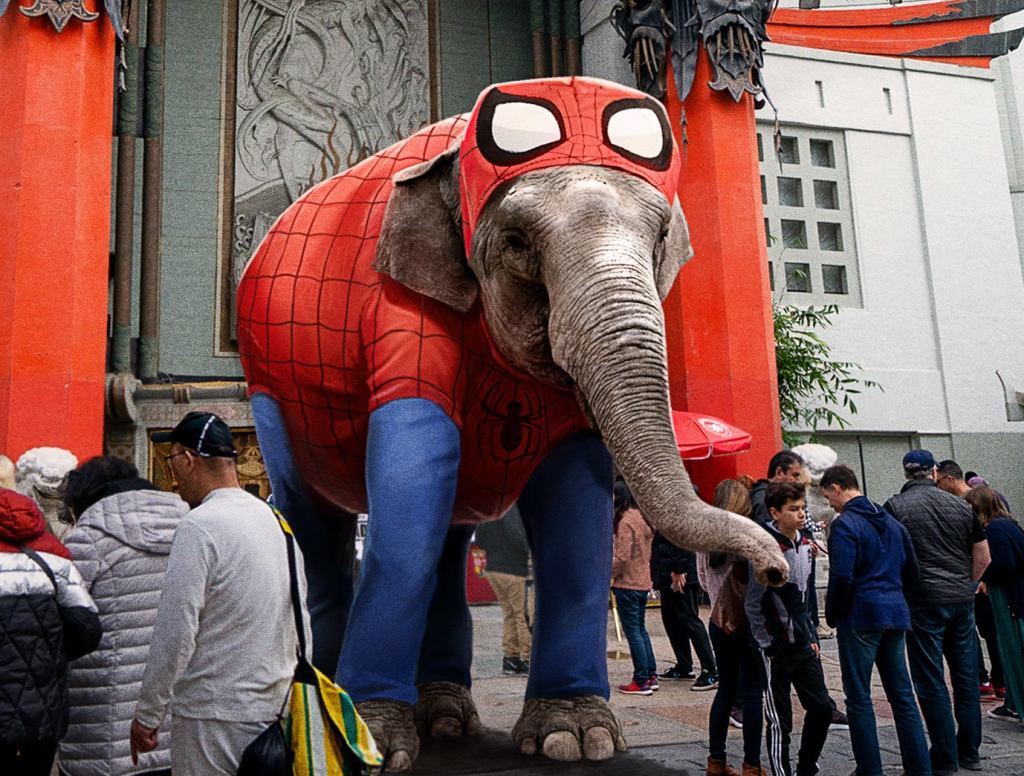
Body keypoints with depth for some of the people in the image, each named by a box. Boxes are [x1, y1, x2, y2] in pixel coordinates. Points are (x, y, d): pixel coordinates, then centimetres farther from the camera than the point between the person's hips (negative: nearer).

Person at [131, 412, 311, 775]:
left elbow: (174, 633, -16)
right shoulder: (277, 519, 8)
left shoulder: (199, 527, -16)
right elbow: (302, 625, 14)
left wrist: (146, 715, -6)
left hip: (215, 720, -7)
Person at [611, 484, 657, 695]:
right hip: (643, 582, 9)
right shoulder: (643, 519, 10)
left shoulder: (626, 521, -16)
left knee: (633, 631, -2)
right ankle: (651, 676, 20)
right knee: (640, 629, 17)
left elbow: (622, 557, -20)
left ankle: (641, 681, 1)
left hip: (627, 584, -9)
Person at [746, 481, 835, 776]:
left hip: (803, 644, 7)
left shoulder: (804, 545, 7)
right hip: (777, 649, -7)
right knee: (779, 721, 3)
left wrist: (811, 636, 14)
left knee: (822, 707, 10)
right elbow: (753, 604, -15)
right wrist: (768, 646, -13)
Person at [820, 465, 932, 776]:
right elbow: (912, 572, 17)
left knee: (859, 697, 3)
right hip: (896, 614, 8)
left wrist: (832, 616, -6)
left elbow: (841, 577, -19)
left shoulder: (845, 524, -11)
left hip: (860, 616, -7)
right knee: (902, 695, 13)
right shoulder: (891, 522, 14)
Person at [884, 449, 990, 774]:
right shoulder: (961, 506, 8)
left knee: (931, 681, 2)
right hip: (962, 601, 4)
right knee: (966, 677, 13)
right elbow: (983, 557, 10)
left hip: (923, 601, -4)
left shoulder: (895, 507, -4)